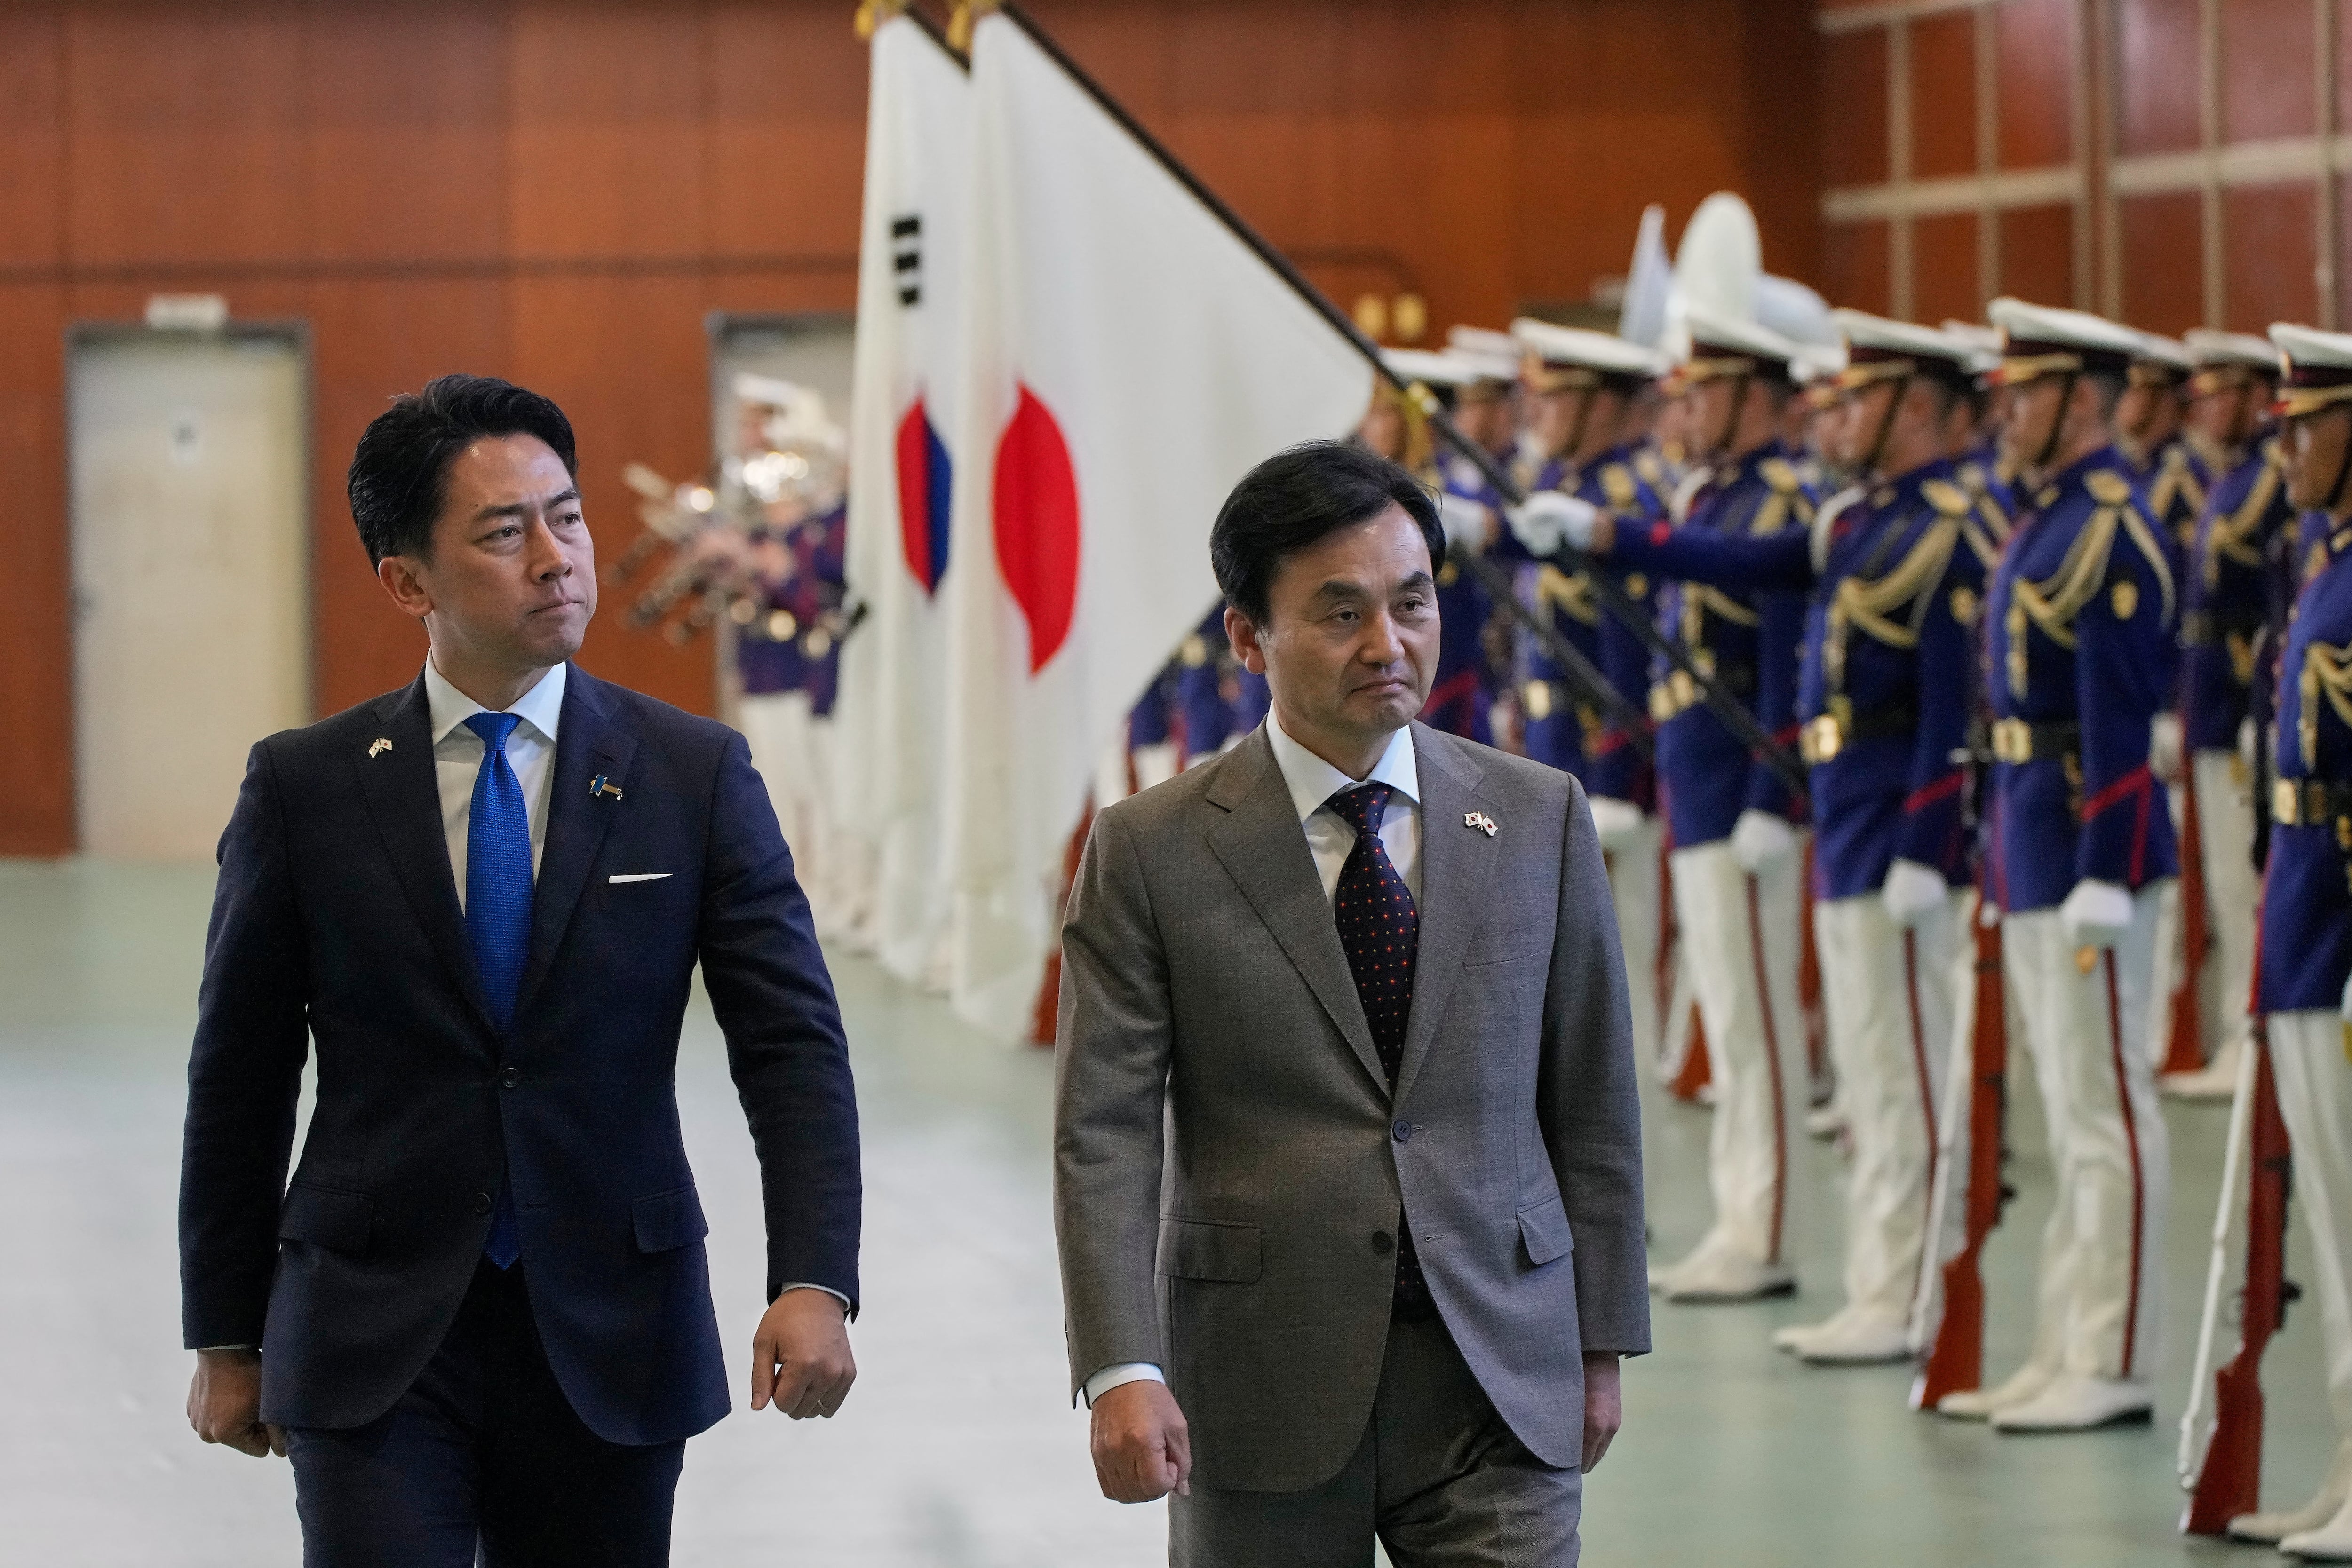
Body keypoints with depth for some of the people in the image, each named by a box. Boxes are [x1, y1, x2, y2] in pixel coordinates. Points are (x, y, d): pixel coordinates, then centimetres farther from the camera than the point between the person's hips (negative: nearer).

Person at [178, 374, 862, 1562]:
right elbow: (238, 1077, 5)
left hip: (607, 1335, 1)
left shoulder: (695, 775, 0)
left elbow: (793, 1043, -4)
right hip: (373, 1346, -1)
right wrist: (225, 1340, 6)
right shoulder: (303, 787, -1)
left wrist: (813, 1283, -18)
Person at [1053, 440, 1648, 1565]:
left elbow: (1592, 1103, 10)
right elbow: (1103, 1131, -7)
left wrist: (1600, 1344, 9)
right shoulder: (1151, 852, -2)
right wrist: (1122, 1369, -18)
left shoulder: (1540, 819, 6)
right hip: (1264, 1384, -1)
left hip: (1500, 1387, 1)